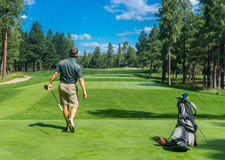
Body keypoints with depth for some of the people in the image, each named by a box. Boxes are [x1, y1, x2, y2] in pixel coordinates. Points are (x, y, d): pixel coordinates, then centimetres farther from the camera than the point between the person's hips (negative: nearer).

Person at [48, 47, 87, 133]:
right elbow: (81, 79, -18)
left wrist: (50, 83, 4)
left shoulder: (61, 62, -2)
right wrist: (84, 91, -18)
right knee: (74, 106, 2)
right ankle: (71, 119, -25)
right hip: (71, 86, -4)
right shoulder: (77, 66, -13)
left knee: (65, 106, 11)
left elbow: (55, 73, -3)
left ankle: (68, 124, 15)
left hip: (62, 85, 4)